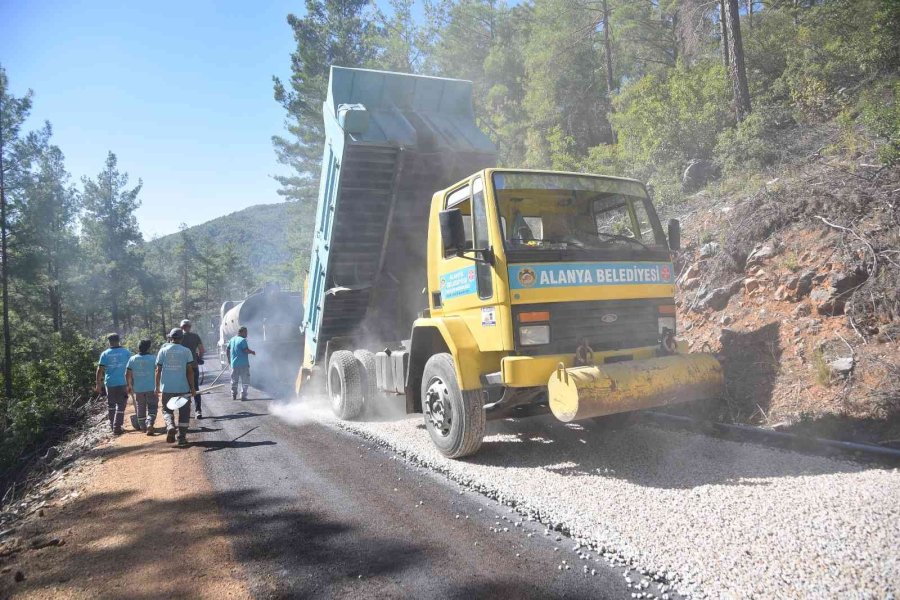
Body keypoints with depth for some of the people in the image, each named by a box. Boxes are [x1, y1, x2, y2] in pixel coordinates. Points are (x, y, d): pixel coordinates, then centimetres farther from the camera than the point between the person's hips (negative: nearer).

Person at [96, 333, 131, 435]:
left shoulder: (105, 354, -1)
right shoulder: (126, 352, 0)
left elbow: (100, 370, -4)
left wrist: (98, 384, 3)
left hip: (109, 383, 1)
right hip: (122, 383, -1)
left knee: (111, 404, 18)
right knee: (121, 405, 3)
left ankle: (112, 424, 26)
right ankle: (117, 427, 0)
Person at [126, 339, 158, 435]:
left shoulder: (132, 359, 2)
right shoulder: (153, 358, -7)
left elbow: (127, 374, 2)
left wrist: (129, 385, 15)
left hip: (138, 388, 3)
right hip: (151, 388, -3)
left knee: (141, 408, 15)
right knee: (152, 408, 2)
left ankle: (143, 427, 22)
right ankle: (150, 424, -18)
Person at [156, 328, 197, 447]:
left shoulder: (163, 350, 0)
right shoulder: (186, 351, -3)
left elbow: (158, 370, 1)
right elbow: (190, 371, -5)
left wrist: (157, 386, 9)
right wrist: (192, 387, 1)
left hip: (167, 388, 1)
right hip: (183, 387, -1)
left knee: (167, 409, 16)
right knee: (184, 412, 9)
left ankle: (170, 426, -11)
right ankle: (182, 437, 7)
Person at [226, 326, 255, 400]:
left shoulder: (232, 340, 12)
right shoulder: (242, 340, -11)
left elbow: (228, 350, 18)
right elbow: (246, 350, -19)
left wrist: (229, 359, 26)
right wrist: (252, 352, -1)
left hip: (234, 363, 7)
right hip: (243, 364, -7)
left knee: (234, 381, 16)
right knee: (245, 380, -1)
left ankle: (234, 395, 21)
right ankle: (243, 395, -6)